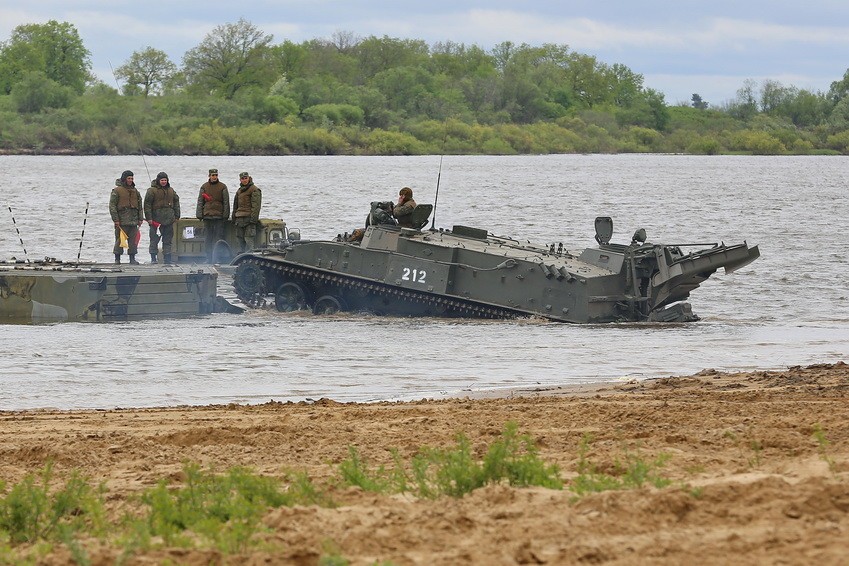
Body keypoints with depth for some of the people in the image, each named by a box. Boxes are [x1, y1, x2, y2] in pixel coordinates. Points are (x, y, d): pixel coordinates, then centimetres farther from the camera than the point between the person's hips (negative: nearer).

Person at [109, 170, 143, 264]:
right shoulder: (117, 191, -2)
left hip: (133, 221, 5)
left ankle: (132, 258, 8)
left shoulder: (135, 191, 15)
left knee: (133, 240, 3)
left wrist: (140, 219, 13)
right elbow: (112, 206, -5)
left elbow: (140, 206, 20)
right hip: (121, 220, -5)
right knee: (119, 239, -3)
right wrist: (115, 219, -11)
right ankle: (117, 259, 3)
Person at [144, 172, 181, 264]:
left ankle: (167, 258, 10)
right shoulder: (152, 190, -2)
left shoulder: (171, 190, 14)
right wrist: (149, 218, -10)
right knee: (155, 239, -3)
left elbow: (176, 202, 20)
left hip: (169, 220, 5)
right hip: (156, 220, -5)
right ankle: (153, 258, 1)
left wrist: (177, 216, 14)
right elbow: (147, 204, -5)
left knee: (168, 240, 6)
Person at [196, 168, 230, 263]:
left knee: (218, 237, -3)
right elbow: (200, 202, 11)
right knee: (207, 238, 3)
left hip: (219, 216, -2)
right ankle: (208, 258, 7)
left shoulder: (222, 187, 5)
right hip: (207, 216, 2)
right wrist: (199, 215, 3)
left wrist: (225, 215, -3)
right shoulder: (204, 187, 10)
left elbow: (226, 202, 4)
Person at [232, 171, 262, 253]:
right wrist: (234, 218, 19)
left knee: (249, 240, -14)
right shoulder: (239, 191, 21)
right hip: (239, 219, 8)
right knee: (240, 240, 9)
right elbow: (235, 206, 26)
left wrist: (253, 218, -19)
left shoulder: (255, 190, -4)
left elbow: (256, 206, -12)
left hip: (249, 218, -8)